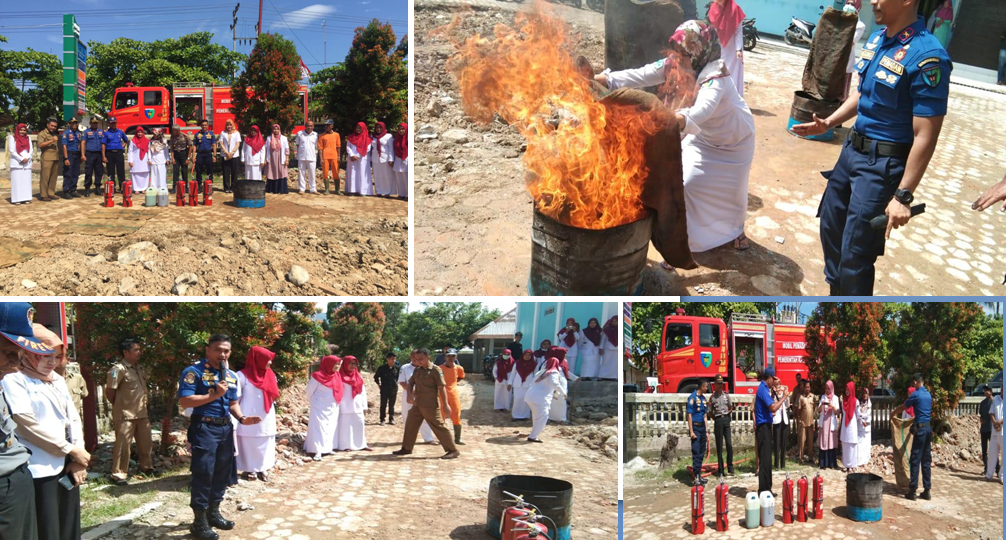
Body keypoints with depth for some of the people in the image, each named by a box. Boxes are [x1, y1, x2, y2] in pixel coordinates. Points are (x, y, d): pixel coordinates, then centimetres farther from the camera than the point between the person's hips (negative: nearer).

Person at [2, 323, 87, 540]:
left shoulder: (58, 381, 16)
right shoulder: (14, 381, -7)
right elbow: (29, 426, -15)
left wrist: (77, 460, 1)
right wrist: (71, 450, -10)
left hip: (67, 466, 7)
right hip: (39, 471, -7)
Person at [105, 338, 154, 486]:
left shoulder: (140, 368, 10)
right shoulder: (118, 369, -16)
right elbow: (109, 392, -13)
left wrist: (146, 399, 9)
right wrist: (120, 406, -2)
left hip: (142, 414, 8)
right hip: (125, 415, -8)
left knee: (145, 443, 17)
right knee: (123, 445, -3)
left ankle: (146, 467, 33)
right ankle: (119, 474, 5)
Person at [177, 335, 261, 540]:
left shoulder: (231, 376, 13)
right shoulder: (194, 372, -10)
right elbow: (184, 401, -18)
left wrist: (241, 418, 1)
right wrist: (214, 395, -21)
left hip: (225, 428, 7)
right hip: (204, 428, -7)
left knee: (223, 472, 13)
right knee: (203, 473, -6)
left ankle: (213, 512, 28)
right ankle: (199, 521, 2)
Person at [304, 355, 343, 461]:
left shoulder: (336, 376, 5)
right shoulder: (318, 376, -14)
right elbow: (310, 390, -4)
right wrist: (313, 402, 8)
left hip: (333, 407, 7)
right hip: (320, 407, -7)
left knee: (331, 428, 10)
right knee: (319, 428, -9)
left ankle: (327, 448, 19)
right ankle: (317, 452, -13)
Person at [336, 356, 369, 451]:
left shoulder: (358, 377, 12)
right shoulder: (340, 376, -6)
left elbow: (362, 391, 14)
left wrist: (364, 405, 10)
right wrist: (337, 405, -14)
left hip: (357, 406, 6)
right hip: (344, 406, -6)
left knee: (359, 424, 6)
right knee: (345, 425, -2)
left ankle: (361, 444, 12)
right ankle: (345, 446, 2)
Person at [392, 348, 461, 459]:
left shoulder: (435, 370, -11)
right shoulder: (417, 370, 10)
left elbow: (442, 388, -14)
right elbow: (411, 383, 16)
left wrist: (445, 405, -17)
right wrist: (409, 394, -5)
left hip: (430, 405, -7)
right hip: (417, 404, 7)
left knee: (439, 427, -6)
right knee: (410, 425, 13)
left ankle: (453, 451, -1)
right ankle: (406, 448, 28)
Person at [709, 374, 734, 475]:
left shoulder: (726, 395, 9)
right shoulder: (712, 397, 1)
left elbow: (731, 407, 21)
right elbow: (710, 413, 5)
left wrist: (730, 411, 6)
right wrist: (715, 418, -2)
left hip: (726, 419, 2)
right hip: (718, 421, -2)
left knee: (729, 444, -5)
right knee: (719, 446, 3)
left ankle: (730, 468, 5)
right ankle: (721, 470, 8)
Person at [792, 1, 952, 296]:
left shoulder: (927, 57, -23)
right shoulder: (876, 39, 3)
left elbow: (925, 136, -22)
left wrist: (903, 196, -22)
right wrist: (828, 123, 8)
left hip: (883, 165, -9)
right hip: (853, 149, 9)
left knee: (855, 254, -1)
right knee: (831, 225, 22)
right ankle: (837, 292, 44)